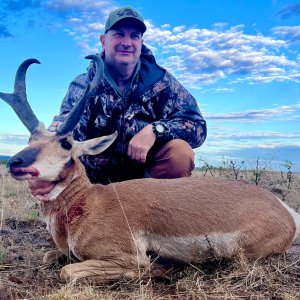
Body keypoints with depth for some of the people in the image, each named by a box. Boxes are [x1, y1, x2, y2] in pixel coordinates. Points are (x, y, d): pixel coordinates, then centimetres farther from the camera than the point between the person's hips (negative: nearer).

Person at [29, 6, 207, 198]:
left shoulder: (160, 80, -5)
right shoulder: (84, 85, -5)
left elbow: (197, 125, -11)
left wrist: (155, 130, -30)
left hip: (146, 173, 0)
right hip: (99, 182, 1)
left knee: (180, 151, -27)